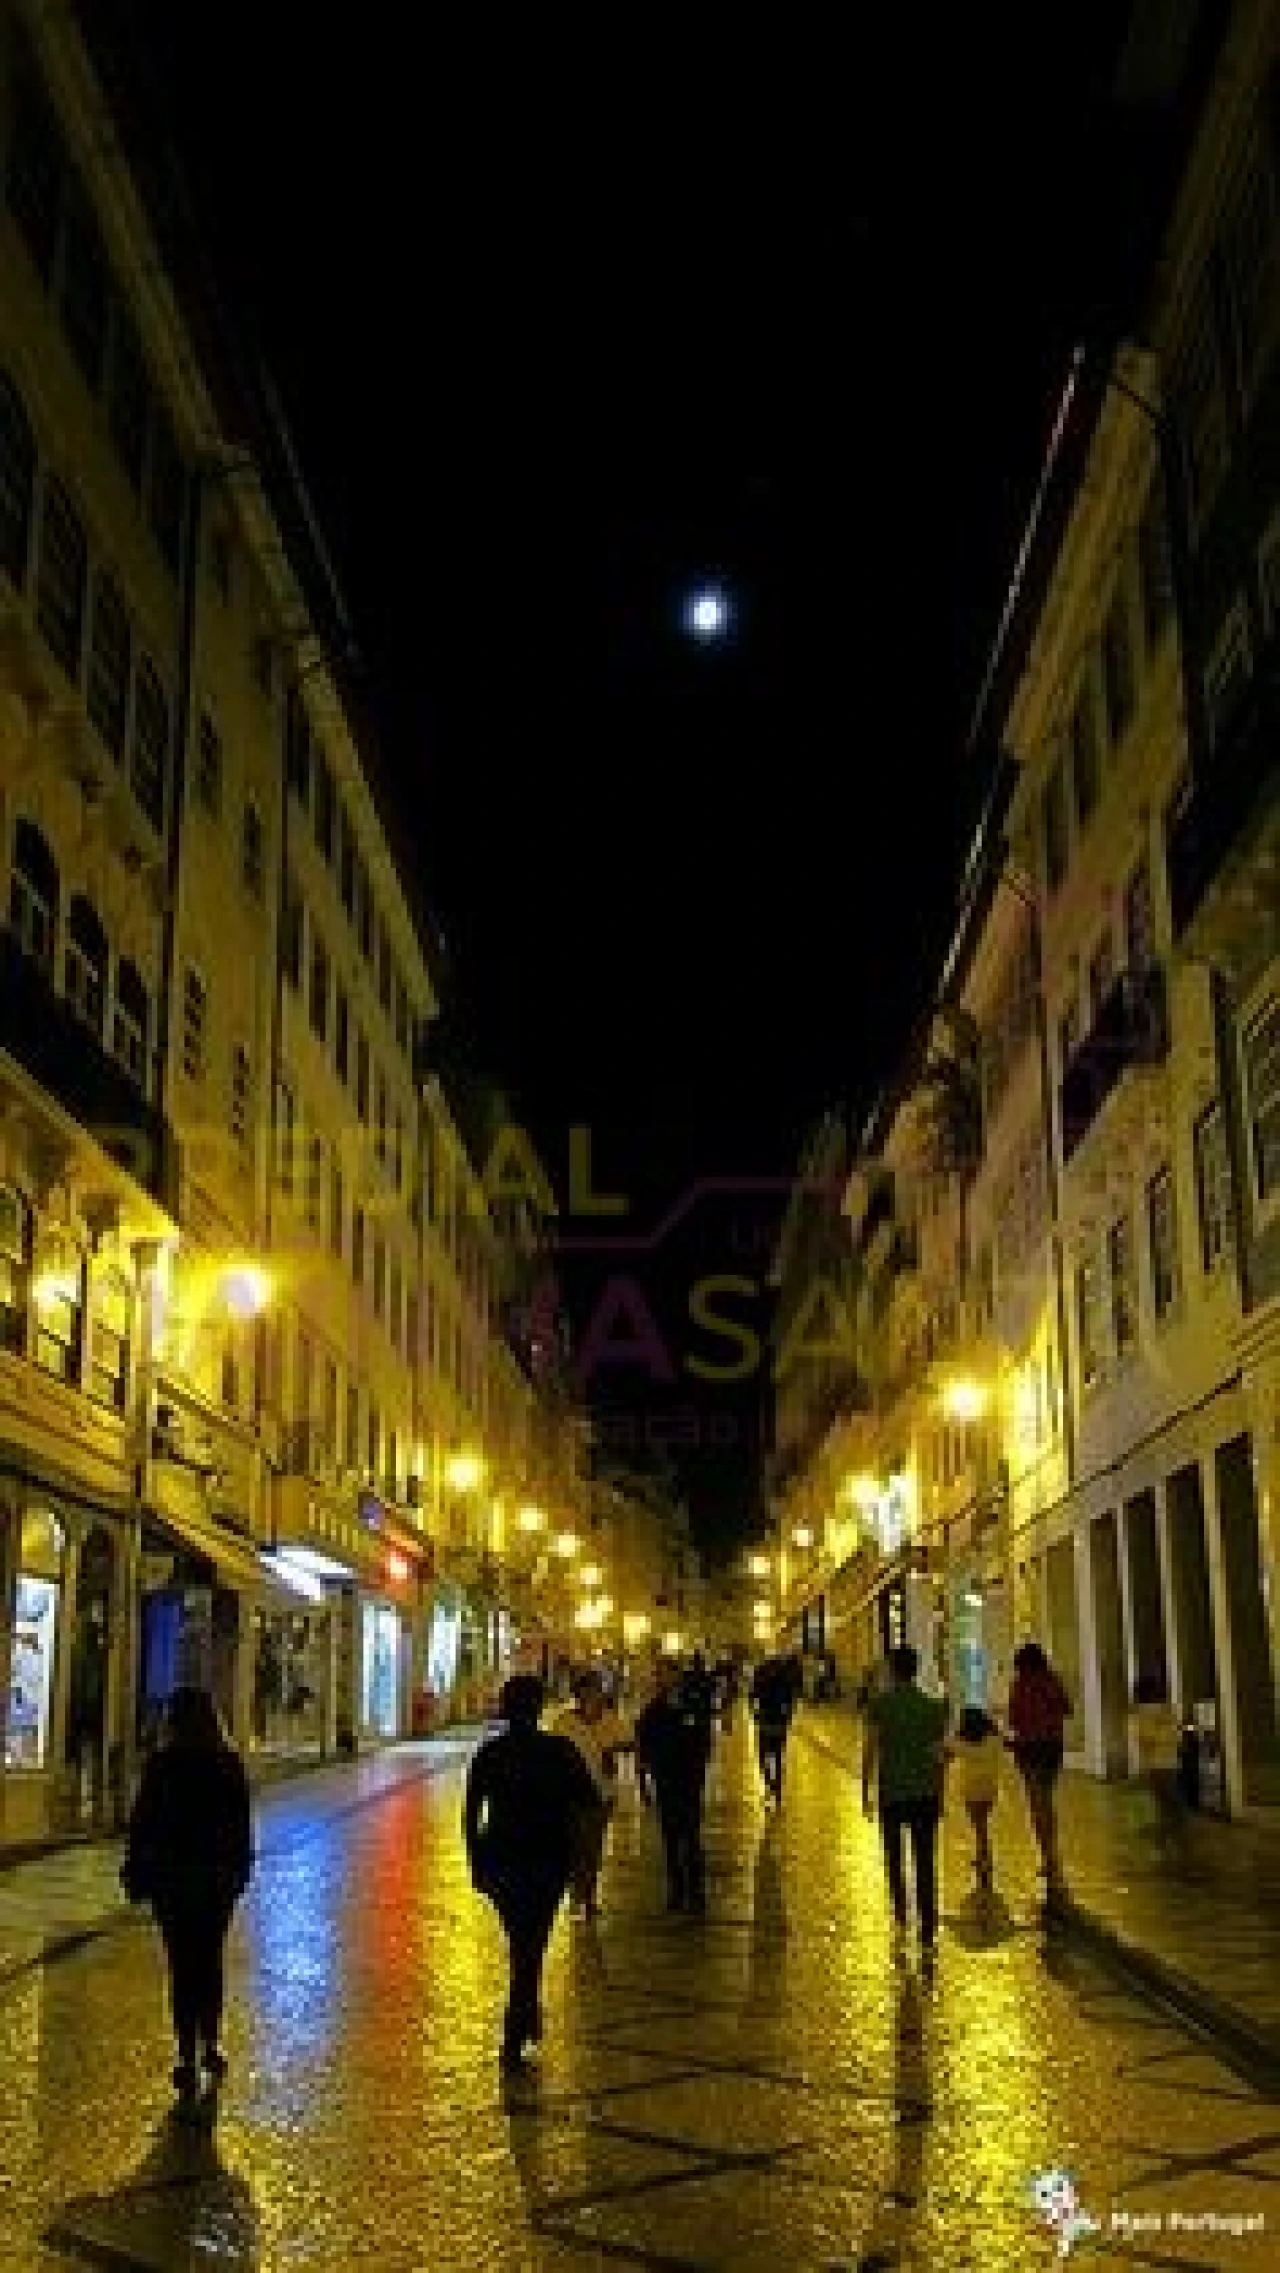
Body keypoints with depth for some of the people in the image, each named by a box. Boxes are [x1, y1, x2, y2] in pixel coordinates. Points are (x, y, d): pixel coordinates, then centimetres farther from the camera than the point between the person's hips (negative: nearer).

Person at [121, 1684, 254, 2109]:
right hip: (220, 1877, 3)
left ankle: (188, 2060, 4)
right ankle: (210, 2048, 27)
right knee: (210, 1962, 18)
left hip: (172, 1876, -3)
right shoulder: (230, 1764, -3)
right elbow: (242, 1825, 3)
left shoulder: (162, 1763, -12)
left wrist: (135, 1875, 1)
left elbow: (142, 1821, -9)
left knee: (183, 1967, 4)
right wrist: (240, 1872, 14)